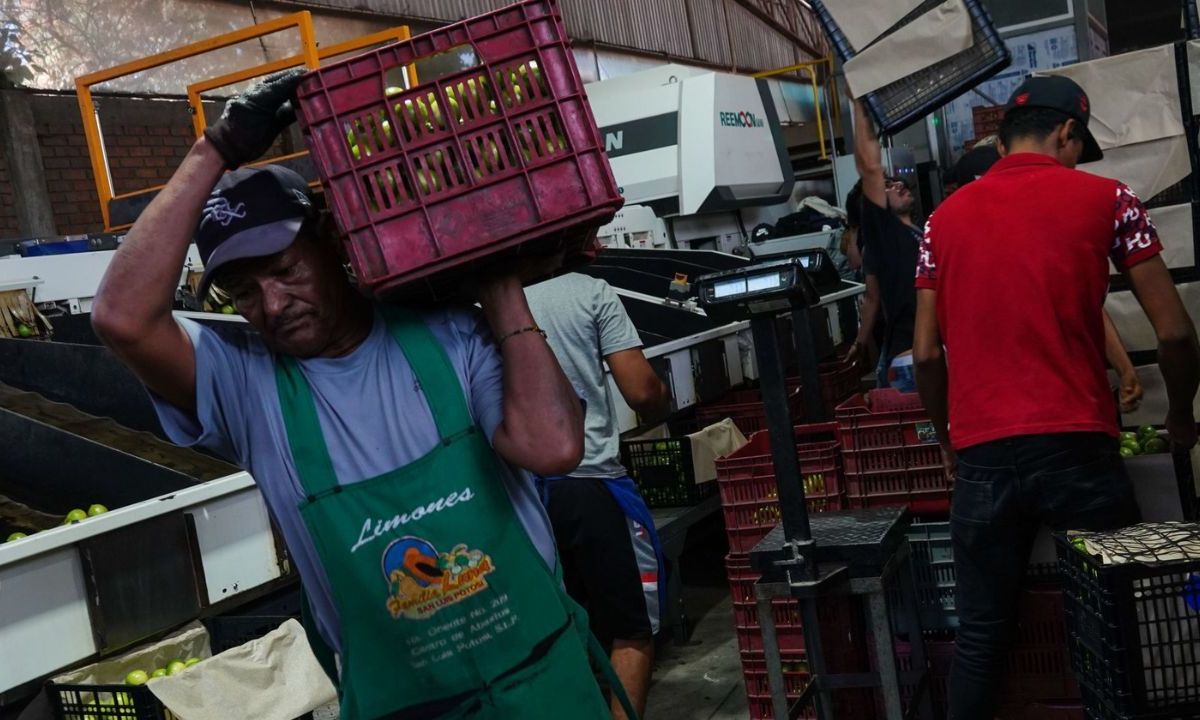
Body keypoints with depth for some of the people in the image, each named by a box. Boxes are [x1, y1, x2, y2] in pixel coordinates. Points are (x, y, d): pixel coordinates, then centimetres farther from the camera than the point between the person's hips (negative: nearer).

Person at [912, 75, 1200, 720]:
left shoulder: (945, 219, 10)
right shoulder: (1105, 199, 4)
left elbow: (927, 355, 9)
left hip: (982, 458, 2)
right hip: (1077, 449, -2)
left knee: (980, 636, 11)